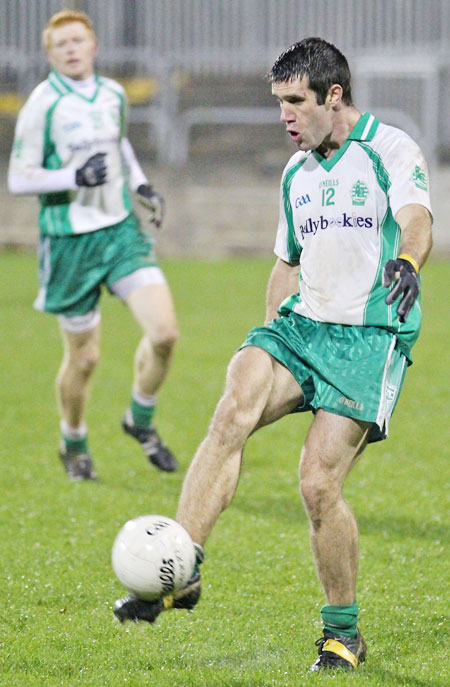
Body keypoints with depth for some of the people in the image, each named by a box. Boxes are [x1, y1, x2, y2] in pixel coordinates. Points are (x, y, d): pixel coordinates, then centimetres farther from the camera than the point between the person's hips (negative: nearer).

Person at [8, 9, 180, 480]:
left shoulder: (113, 95, 6)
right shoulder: (42, 105, -11)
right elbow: (18, 179, -11)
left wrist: (140, 184, 12)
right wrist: (74, 177, -25)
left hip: (122, 230, 4)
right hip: (70, 241, -4)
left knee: (164, 332, -12)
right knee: (83, 357, 4)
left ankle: (140, 422, 13)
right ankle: (74, 445, 31)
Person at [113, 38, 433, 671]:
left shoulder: (390, 150, -5)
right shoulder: (296, 173, 17)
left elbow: (417, 222, -23)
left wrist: (406, 263, -45)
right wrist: (267, 342, 24)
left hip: (370, 339, -5)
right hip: (300, 323, 5)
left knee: (318, 483, -14)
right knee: (234, 408, -25)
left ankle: (344, 634, 6)